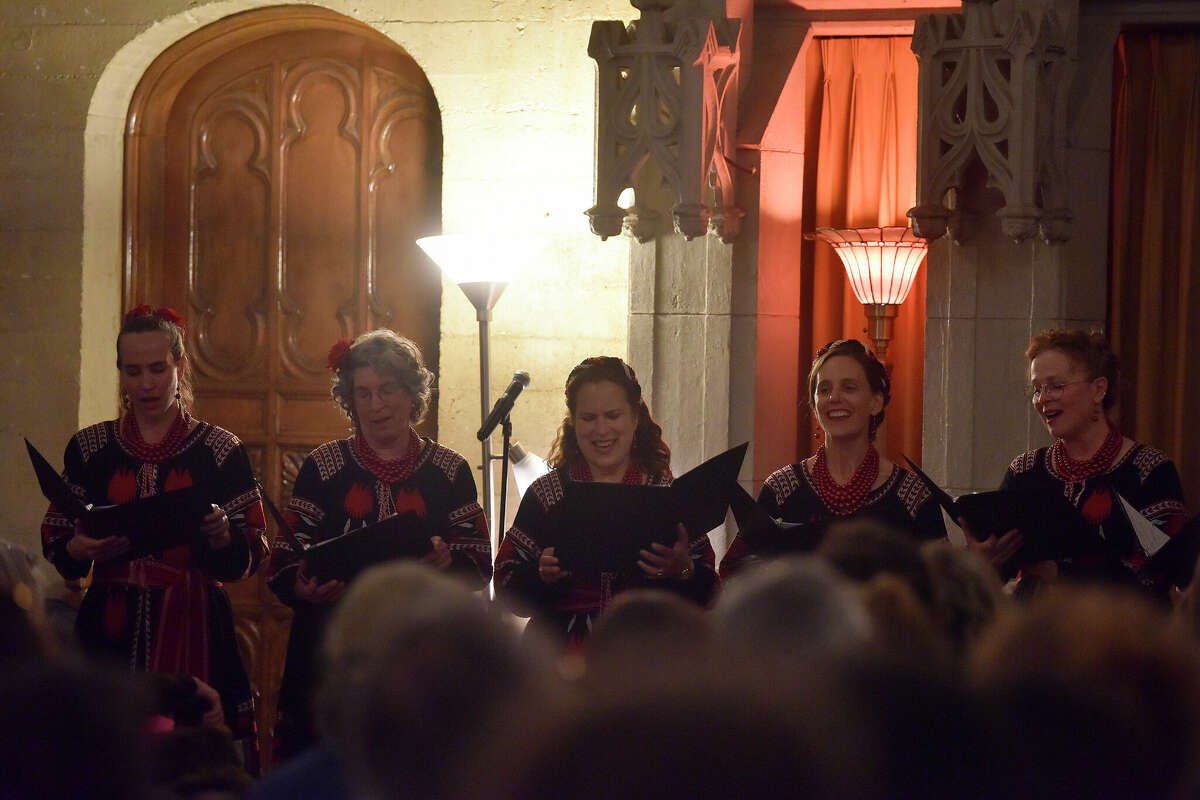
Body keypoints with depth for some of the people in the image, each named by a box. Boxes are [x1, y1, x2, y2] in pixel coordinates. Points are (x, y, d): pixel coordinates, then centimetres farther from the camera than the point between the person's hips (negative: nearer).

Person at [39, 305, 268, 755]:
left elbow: (249, 557, 2)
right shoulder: (89, 447, 11)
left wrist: (221, 535, -19)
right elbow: (53, 543, 11)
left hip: (192, 629, -1)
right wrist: (79, 549, -11)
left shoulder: (219, 449, 5)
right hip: (110, 630, 2)